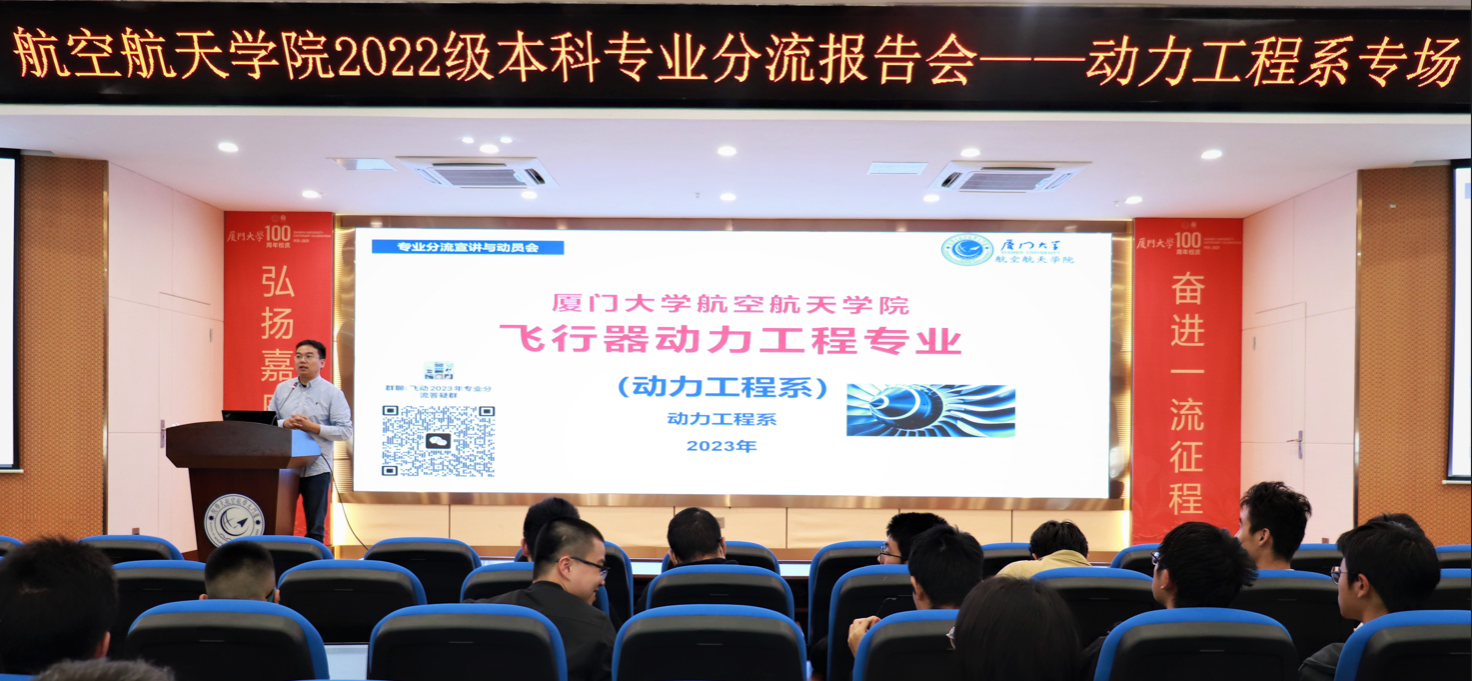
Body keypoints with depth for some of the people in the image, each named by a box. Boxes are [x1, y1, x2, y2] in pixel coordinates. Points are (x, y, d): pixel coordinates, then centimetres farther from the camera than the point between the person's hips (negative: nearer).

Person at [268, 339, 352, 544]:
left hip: (316, 468, -3)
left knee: (315, 529, 5)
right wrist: (285, 424, -9)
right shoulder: (282, 389, 11)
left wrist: (313, 427, -16)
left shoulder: (332, 393, -2)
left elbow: (346, 431, -8)